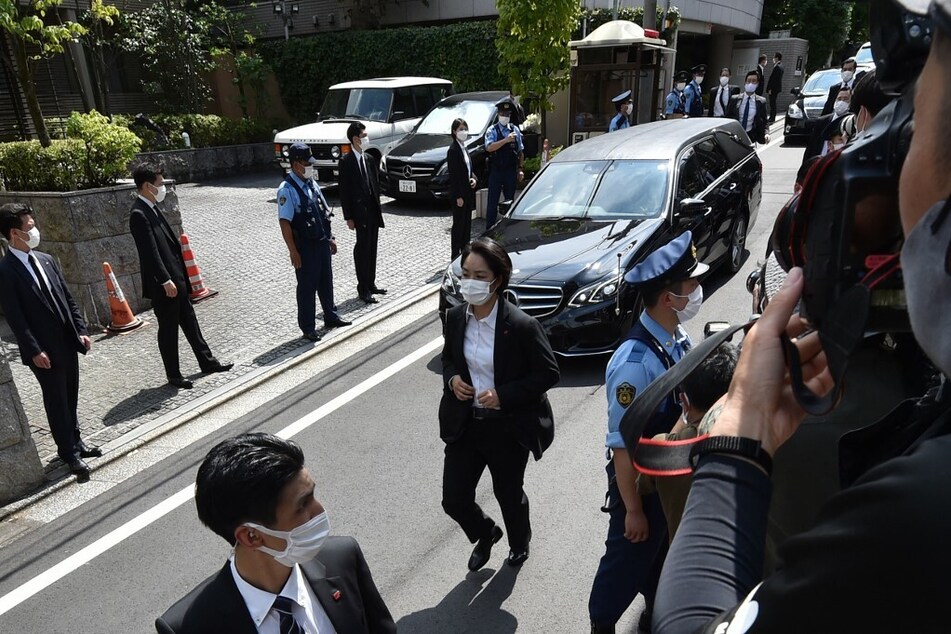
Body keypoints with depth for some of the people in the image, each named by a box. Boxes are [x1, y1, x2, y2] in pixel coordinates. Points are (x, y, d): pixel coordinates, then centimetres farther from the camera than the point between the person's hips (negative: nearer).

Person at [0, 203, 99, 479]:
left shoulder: (46, 260, 8)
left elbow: (68, 299, 12)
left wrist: (81, 331, 7)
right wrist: (34, 351, -16)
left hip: (67, 342, 6)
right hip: (44, 350, -6)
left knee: (71, 398, 17)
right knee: (57, 402, 6)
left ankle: (75, 442, 34)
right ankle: (69, 453, 19)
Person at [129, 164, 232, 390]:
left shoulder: (152, 207, 11)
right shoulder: (139, 214, -18)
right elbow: (150, 252, -22)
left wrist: (179, 275, 16)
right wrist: (165, 281, -22)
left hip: (176, 277, 9)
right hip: (162, 284, -9)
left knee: (189, 321, 17)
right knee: (168, 328, 3)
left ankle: (207, 362, 28)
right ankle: (173, 375, 16)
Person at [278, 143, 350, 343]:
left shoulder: (312, 184, 8)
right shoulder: (287, 190, -17)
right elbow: (285, 223, -19)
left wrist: (330, 237, 16)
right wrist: (293, 252, -20)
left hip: (322, 242, 7)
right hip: (305, 246, -7)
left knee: (326, 282, 19)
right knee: (307, 287, 4)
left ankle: (331, 317, 36)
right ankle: (308, 328, 16)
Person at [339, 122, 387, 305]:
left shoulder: (370, 159, 11)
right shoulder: (346, 161, -8)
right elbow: (344, 191, -9)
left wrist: (378, 208, 8)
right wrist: (349, 217, -12)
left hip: (373, 211, 6)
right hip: (359, 212, -6)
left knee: (372, 248, 13)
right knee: (362, 249, -2)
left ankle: (371, 284, 24)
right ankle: (363, 289, 6)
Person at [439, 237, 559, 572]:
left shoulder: (522, 325, -22)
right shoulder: (456, 317, -5)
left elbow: (548, 373, -14)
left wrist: (503, 395, -23)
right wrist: (451, 379, -10)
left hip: (508, 427, -4)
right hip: (464, 423, 4)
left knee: (508, 493, 19)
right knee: (454, 499, 7)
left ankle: (519, 542, 54)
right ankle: (485, 533, 43)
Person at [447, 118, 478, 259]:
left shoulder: (464, 148, 14)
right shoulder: (453, 150, -13)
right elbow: (453, 175, -16)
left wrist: (474, 179, 0)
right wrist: (458, 196, -19)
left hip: (468, 193, 9)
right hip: (459, 194, -8)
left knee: (467, 224, 13)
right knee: (458, 224, -2)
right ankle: (456, 256, 5)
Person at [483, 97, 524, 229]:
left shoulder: (515, 130, 9)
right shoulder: (492, 130, -2)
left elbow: (520, 151, 11)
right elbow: (489, 147, -19)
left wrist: (520, 168, 5)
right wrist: (506, 140, -25)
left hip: (511, 171, 3)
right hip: (496, 171, -3)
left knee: (510, 200, 10)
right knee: (492, 202, -1)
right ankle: (489, 228, 6)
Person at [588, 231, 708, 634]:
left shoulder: (679, 340, -7)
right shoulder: (635, 362, -34)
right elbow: (622, 446, -27)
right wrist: (633, 510, -17)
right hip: (641, 480, -7)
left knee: (664, 550, 28)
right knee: (629, 556, 16)